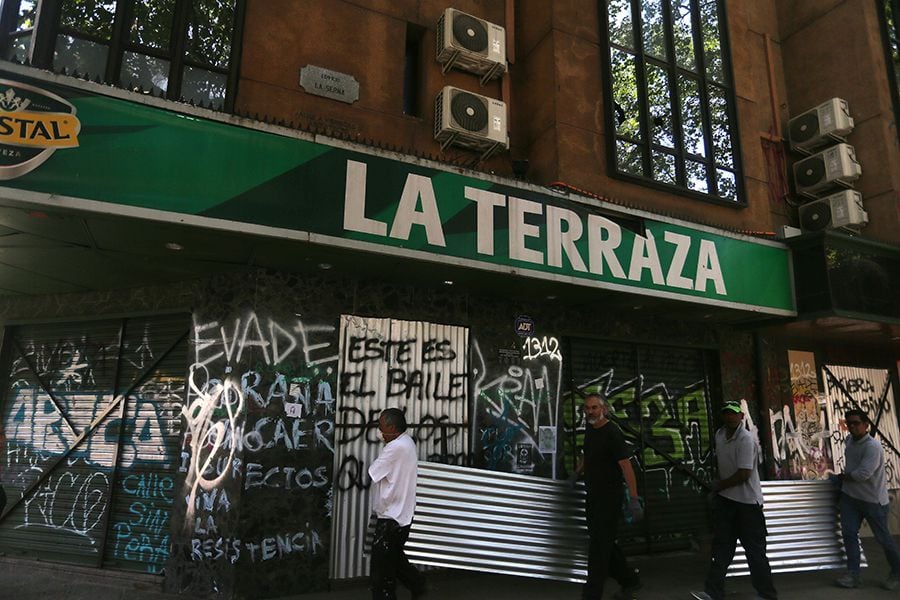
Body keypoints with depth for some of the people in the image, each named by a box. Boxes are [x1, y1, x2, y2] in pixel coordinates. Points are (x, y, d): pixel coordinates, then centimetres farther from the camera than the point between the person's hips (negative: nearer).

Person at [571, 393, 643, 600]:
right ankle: (629, 581, 35)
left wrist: (634, 500, -28)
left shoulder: (612, 433, -18)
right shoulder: (590, 429, 6)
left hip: (609, 497, -8)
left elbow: (626, 466, -23)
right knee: (606, 543, 17)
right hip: (593, 495, 8)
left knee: (599, 546, -4)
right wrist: (577, 472, 20)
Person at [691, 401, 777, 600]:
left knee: (755, 550, 3)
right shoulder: (719, 435, 6)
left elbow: (743, 475, -22)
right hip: (725, 499, 7)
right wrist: (718, 489, 11)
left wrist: (718, 486, -11)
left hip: (747, 501, -7)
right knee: (721, 545, 6)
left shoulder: (746, 440, -19)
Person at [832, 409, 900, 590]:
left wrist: (844, 476, -11)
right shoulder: (849, 440, 3)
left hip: (873, 499, -6)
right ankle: (853, 574, 5)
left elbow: (863, 473, -27)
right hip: (850, 496, 7)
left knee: (883, 538, 7)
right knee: (849, 533, 0)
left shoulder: (873, 446, -22)